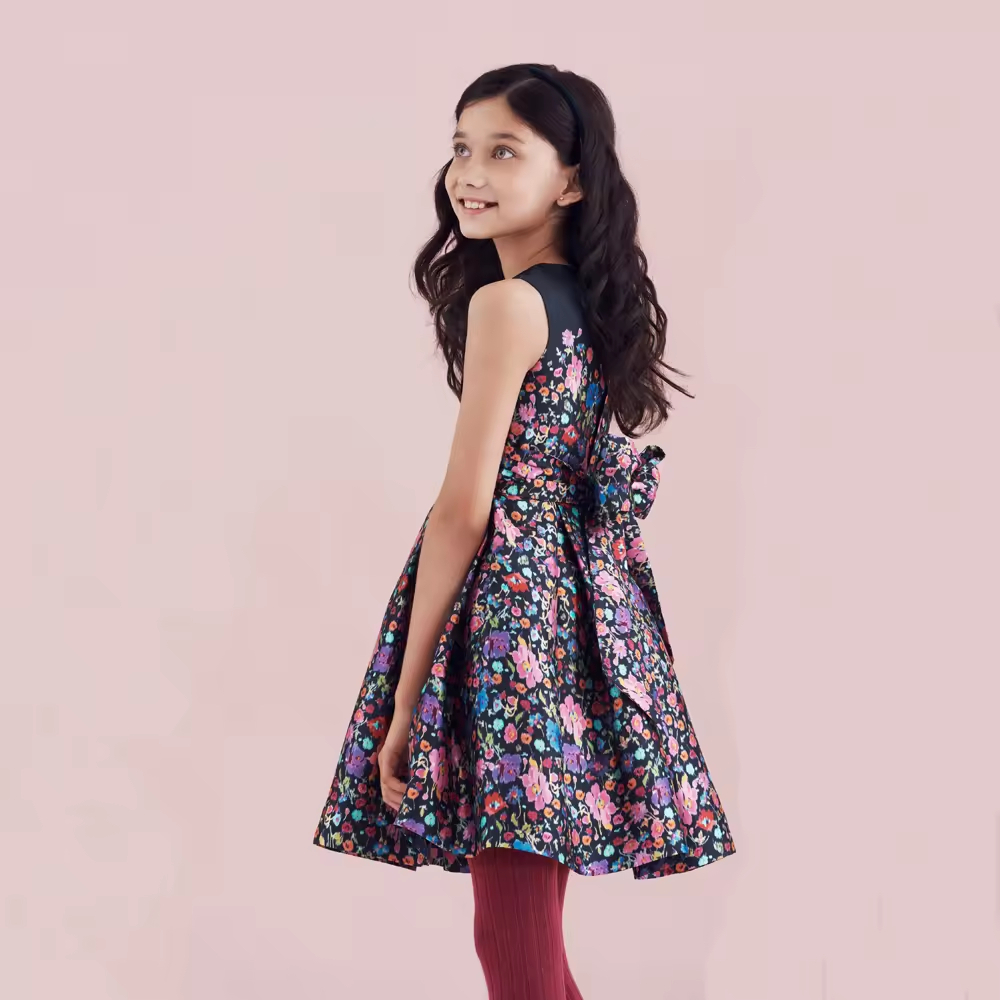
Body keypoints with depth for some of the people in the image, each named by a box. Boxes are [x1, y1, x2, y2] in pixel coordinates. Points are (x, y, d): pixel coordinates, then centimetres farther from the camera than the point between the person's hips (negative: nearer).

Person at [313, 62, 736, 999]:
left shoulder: (506, 301, -12)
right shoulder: (592, 301, 13)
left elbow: (466, 510, -15)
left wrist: (406, 699, -11)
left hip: (507, 604, -9)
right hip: (582, 602, 9)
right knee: (530, 920, 16)